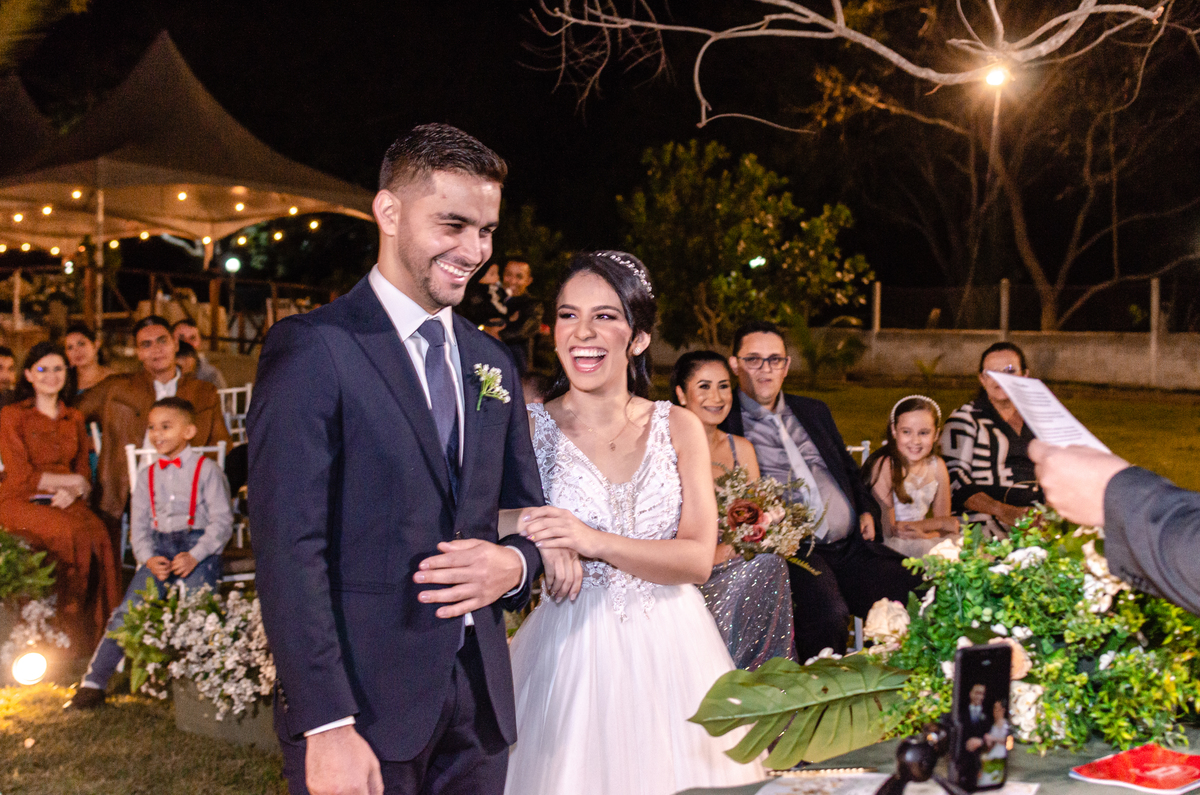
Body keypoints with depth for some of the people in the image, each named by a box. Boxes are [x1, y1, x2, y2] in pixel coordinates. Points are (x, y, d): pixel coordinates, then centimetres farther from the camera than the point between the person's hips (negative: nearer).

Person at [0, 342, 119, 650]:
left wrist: (73, 492, -8)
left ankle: (89, 638, -27)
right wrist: (70, 480, -2)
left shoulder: (74, 419, 20)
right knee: (75, 535, -34)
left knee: (98, 533, -30)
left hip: (65, 503, 4)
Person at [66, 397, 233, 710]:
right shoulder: (147, 476, 18)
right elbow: (139, 526, 14)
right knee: (129, 610, -13)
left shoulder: (206, 469, 3)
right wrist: (148, 559, -6)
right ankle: (94, 682, -10)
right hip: (159, 546, 3)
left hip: (198, 543, -3)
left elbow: (222, 521, -3)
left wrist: (194, 556, -17)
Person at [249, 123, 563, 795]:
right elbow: (288, 549, -14)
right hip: (363, 703, -6)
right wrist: (326, 726, -20)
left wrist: (516, 562, -5)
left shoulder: (492, 363, 11)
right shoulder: (312, 348, -9)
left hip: (480, 702, 6)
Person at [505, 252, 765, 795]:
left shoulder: (678, 428, 2)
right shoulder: (528, 429, -4)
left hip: (671, 650, 2)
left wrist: (595, 542, -20)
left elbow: (698, 559, -8)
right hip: (570, 653, -2)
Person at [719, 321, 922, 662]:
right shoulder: (723, 423, 3)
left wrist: (866, 509, 16)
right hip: (790, 549, -6)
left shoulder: (814, 412, 23)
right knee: (828, 614, -35)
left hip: (853, 544, 6)